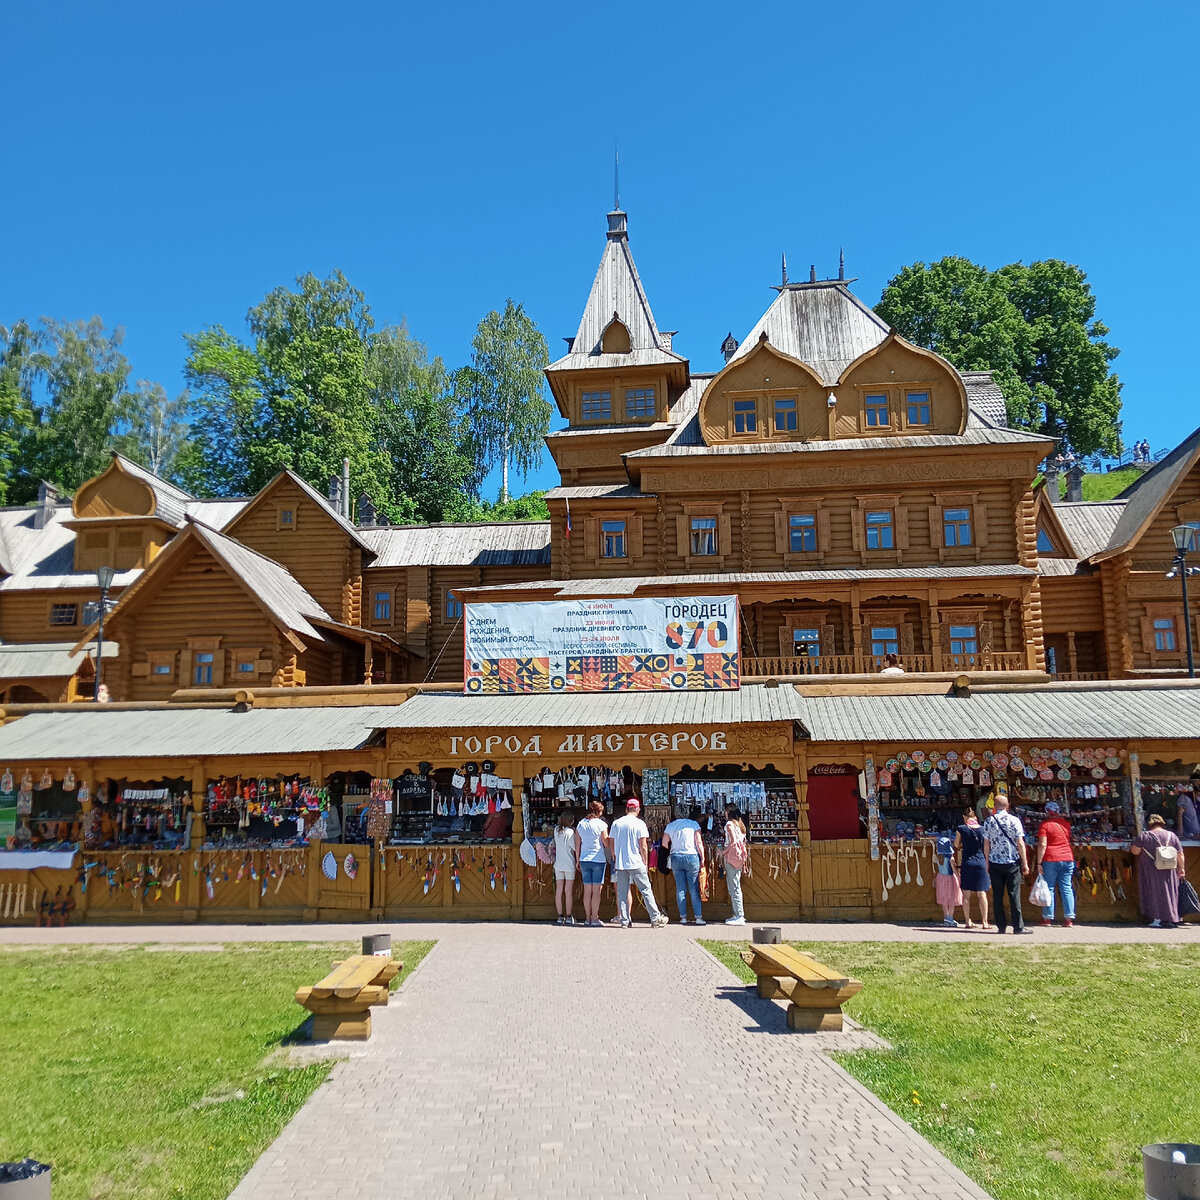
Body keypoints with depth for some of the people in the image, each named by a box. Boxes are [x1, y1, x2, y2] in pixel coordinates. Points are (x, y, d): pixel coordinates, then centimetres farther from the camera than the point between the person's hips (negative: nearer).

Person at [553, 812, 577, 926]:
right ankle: (569, 916, 6)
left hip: (558, 865, 4)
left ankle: (560, 916, 9)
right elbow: (575, 847, -12)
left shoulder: (556, 831, 4)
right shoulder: (570, 832, -12)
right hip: (569, 865, -4)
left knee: (559, 891, 6)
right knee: (569, 892, 2)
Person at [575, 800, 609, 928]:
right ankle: (594, 918, 0)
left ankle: (587, 918, 11)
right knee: (597, 890, 0)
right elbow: (606, 843, -4)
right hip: (598, 860, -4)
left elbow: (577, 844, 10)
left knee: (587, 890, 8)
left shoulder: (580, 824, 7)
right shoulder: (601, 824, -7)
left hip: (584, 860, 4)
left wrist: (578, 860, 17)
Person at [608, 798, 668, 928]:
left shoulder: (616, 823, 6)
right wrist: (645, 863, 1)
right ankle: (655, 919, 4)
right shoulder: (639, 823, -5)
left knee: (622, 892, 8)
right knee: (646, 890, 2)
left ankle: (624, 920, 7)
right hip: (636, 863, -3)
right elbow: (643, 846, -8)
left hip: (620, 864, 4)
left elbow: (611, 844, 10)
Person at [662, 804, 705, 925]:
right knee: (694, 889, 1)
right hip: (691, 857, -2)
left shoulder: (670, 826, 8)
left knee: (680, 889, 6)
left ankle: (683, 916, 5)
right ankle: (698, 917, 1)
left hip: (675, 857, 2)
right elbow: (699, 842, -4)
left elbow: (664, 843, 8)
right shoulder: (693, 824, 1)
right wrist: (702, 858, 1)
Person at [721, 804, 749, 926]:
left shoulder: (729, 823, -8)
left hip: (731, 856, -8)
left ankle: (739, 916, -11)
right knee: (735, 887, 13)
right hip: (739, 857, 8)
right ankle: (738, 914, 15)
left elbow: (733, 841, -16)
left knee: (733, 888, -8)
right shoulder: (740, 824, 15)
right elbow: (744, 842, 13)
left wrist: (724, 853, -6)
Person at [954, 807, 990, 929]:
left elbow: (956, 845, 8)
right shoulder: (983, 829, 0)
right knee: (982, 894, 6)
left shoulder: (961, 829, -4)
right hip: (981, 863, 1)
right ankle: (984, 922, 4)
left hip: (967, 863, -1)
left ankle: (968, 921, 7)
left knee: (966, 894, 6)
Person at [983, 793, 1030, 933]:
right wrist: (1025, 864, 0)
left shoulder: (989, 821, 1)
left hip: (995, 863, 2)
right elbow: (1020, 844, -6)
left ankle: (1001, 926, 7)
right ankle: (1018, 926, -1)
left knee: (997, 895, 5)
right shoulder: (1014, 820, -4)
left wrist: (987, 862, 12)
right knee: (1014, 894, 0)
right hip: (1012, 862, -1)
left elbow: (986, 844, 3)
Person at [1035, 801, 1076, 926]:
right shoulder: (1066, 823, 8)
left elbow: (1042, 845, -11)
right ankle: (1069, 918, 4)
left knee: (1049, 888, 3)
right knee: (1067, 888, 6)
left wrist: (1039, 863, -9)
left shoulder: (1044, 825, -6)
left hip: (1050, 860, -4)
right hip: (1068, 859, 4)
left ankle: (1047, 918, 5)